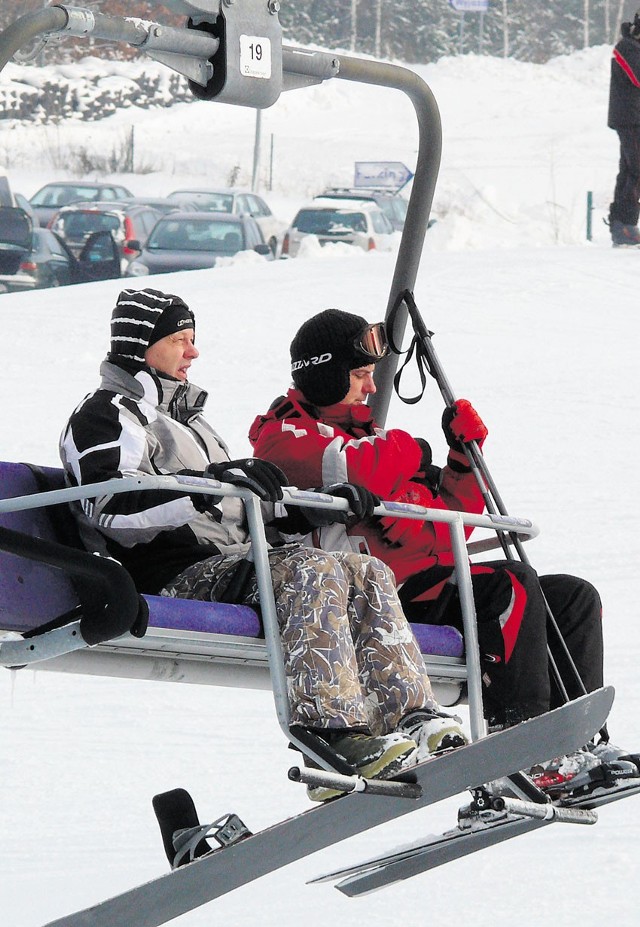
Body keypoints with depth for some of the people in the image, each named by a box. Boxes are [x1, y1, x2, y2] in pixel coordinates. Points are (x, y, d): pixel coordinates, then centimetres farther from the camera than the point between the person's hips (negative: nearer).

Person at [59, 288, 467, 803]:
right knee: (311, 571, -31)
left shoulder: (184, 414, 33)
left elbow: (246, 506, 35)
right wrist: (210, 483, -29)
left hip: (229, 565, 9)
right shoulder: (106, 416, 2)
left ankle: (411, 718, -25)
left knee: (367, 573, -9)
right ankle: (335, 737, -44)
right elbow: (113, 507, -18)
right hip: (173, 579, -9)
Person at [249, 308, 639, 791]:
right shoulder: (284, 433, 0)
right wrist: (406, 450, -5)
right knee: (512, 585, -28)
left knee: (574, 598, 5)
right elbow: (350, 472, -26)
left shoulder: (360, 430, 28)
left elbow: (447, 526, 25)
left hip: (427, 582, 10)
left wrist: (464, 455, 10)